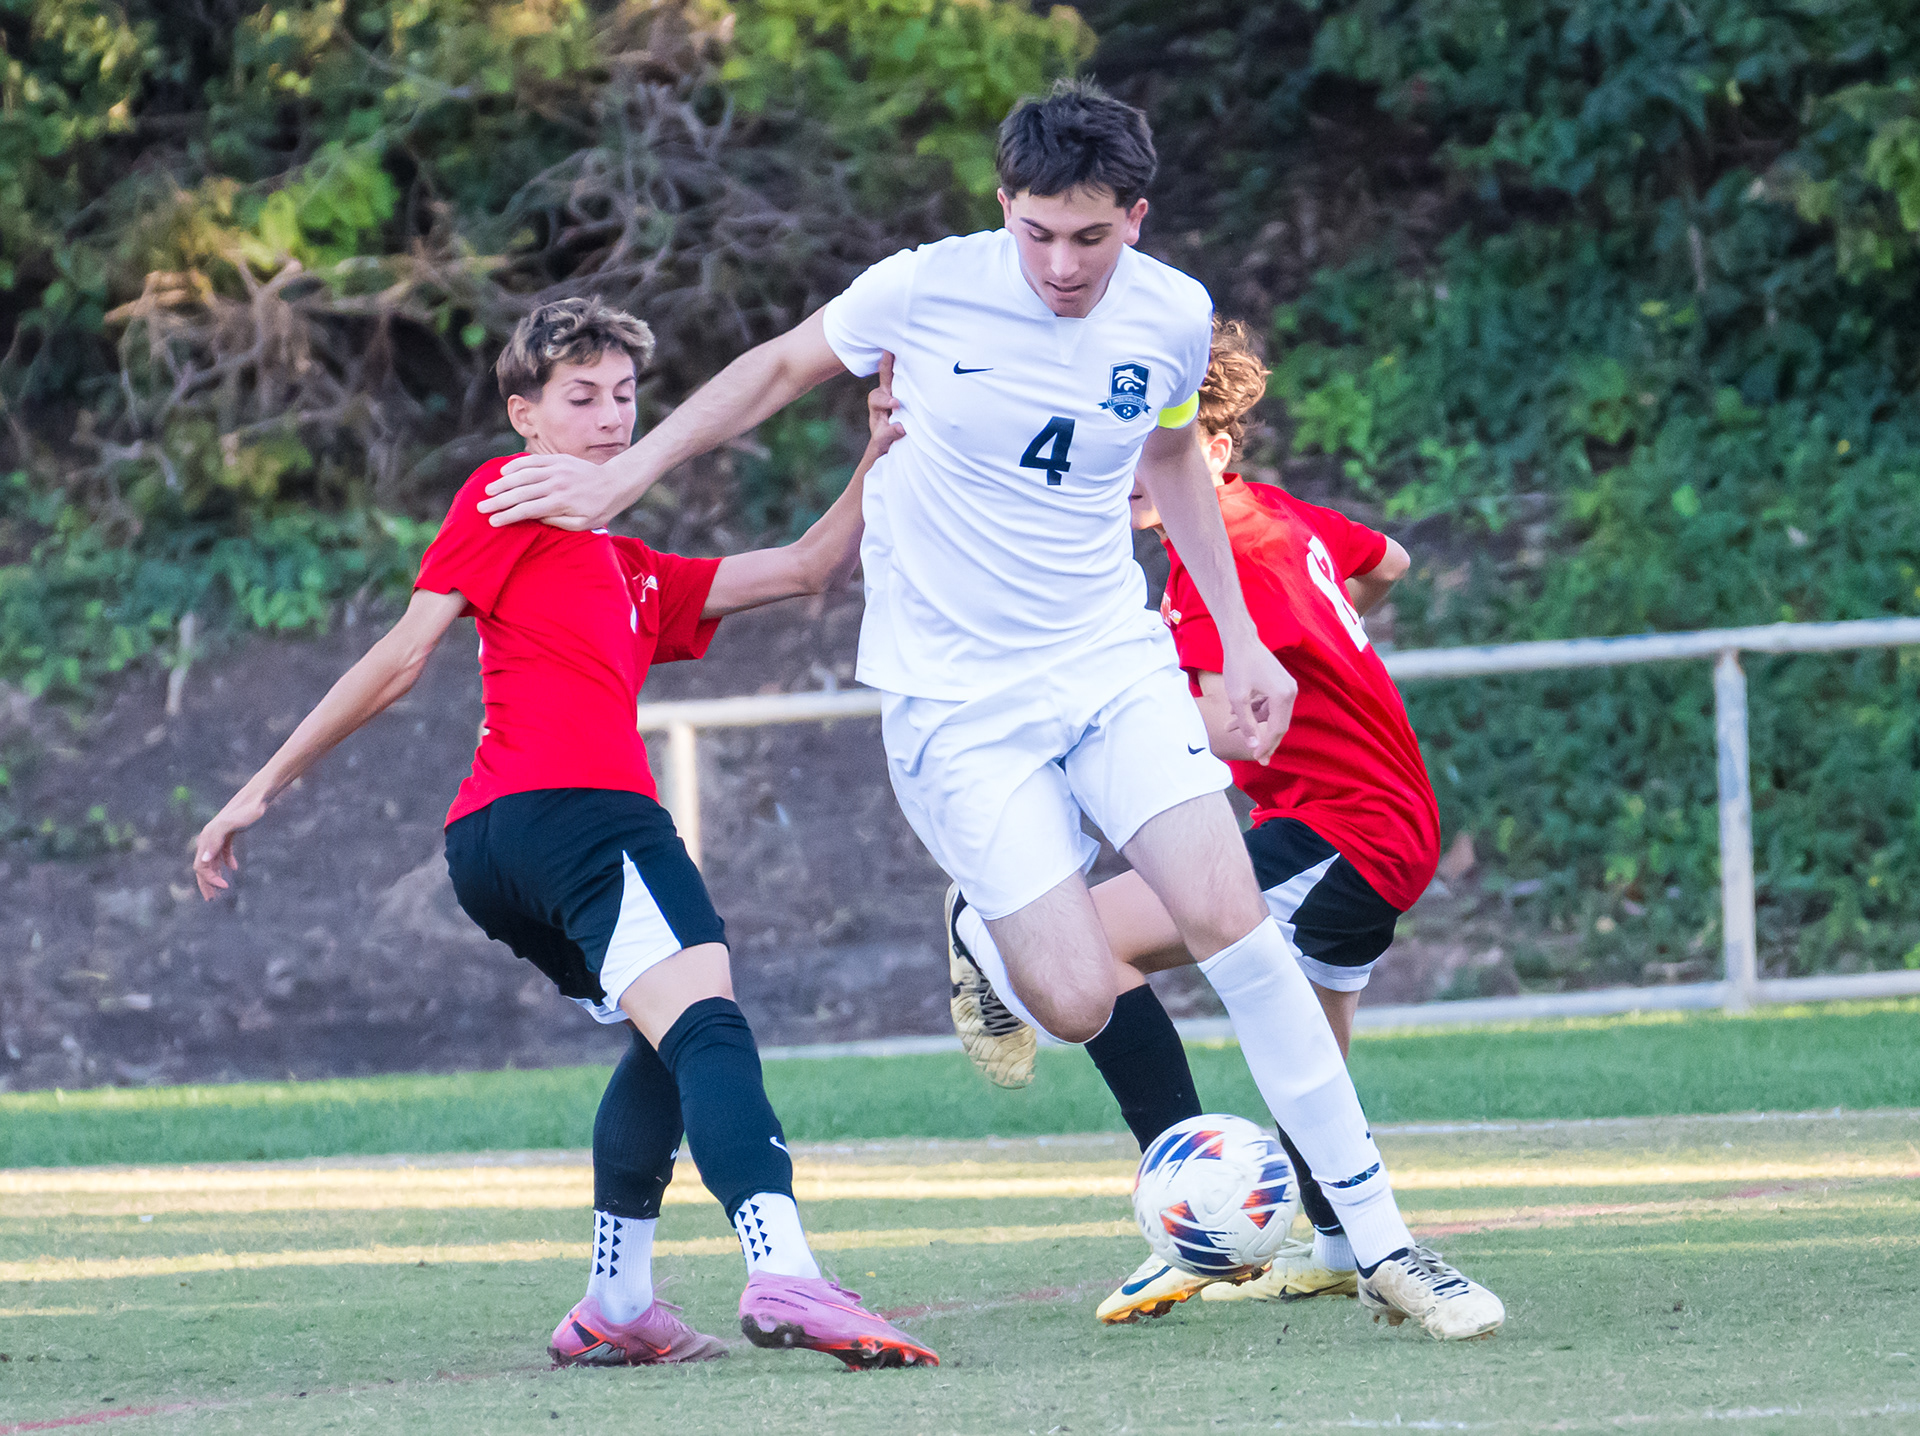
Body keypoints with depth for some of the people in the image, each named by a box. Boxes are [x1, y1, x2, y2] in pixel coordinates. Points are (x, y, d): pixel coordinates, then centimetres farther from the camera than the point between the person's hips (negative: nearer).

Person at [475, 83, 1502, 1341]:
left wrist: (1240, 636, 17)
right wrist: (623, 476, 8)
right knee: (1079, 1008, -14)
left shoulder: (1173, 316, -4)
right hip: (957, 695, -2)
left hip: (1114, 659, 3)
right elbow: (781, 368, 6)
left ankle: (1381, 1238, -9)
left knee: (1227, 912, -19)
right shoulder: (926, 291, -14)